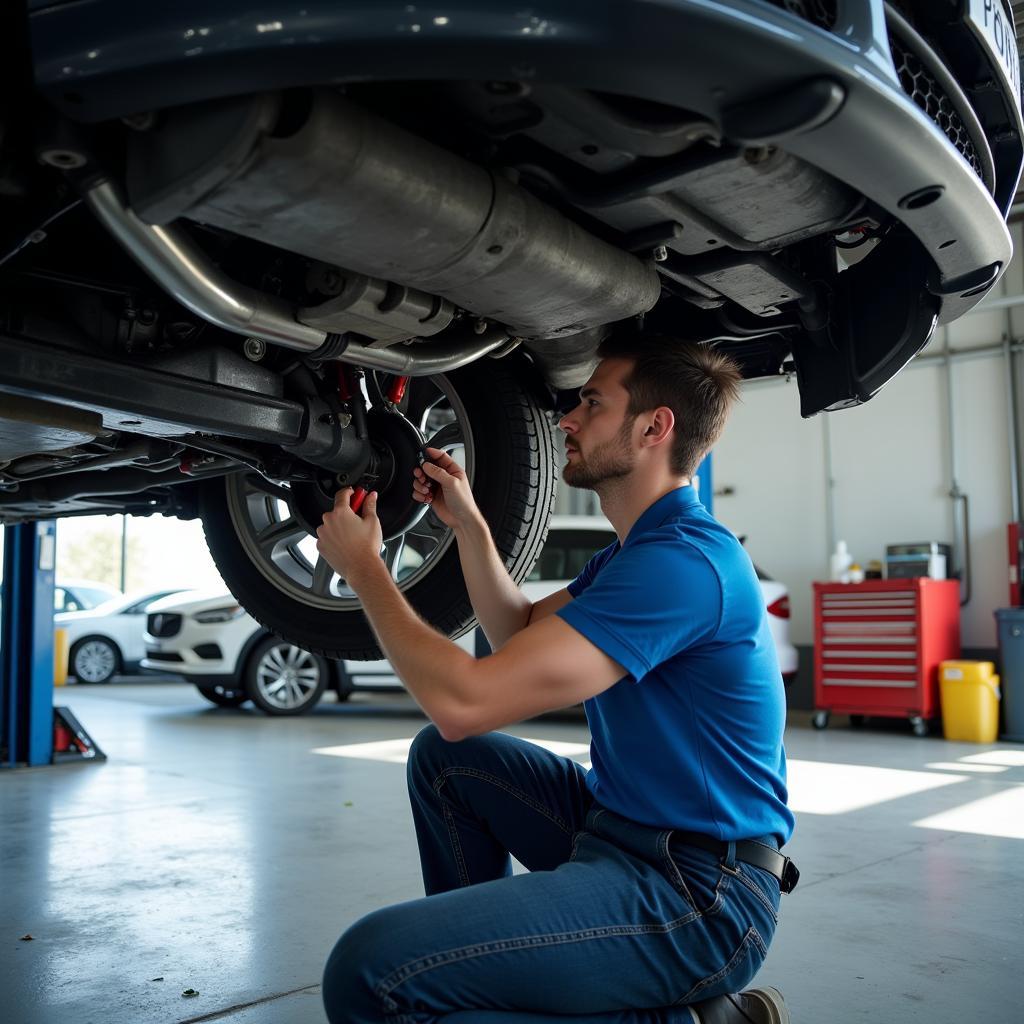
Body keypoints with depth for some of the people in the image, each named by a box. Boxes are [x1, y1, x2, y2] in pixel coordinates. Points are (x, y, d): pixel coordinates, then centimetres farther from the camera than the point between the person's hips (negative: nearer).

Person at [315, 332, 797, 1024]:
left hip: (697, 893, -10)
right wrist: (467, 523, 13)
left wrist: (364, 566, -11)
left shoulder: (682, 560, -23)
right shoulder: (642, 548, 13)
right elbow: (521, 631, 25)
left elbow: (463, 700, -26)